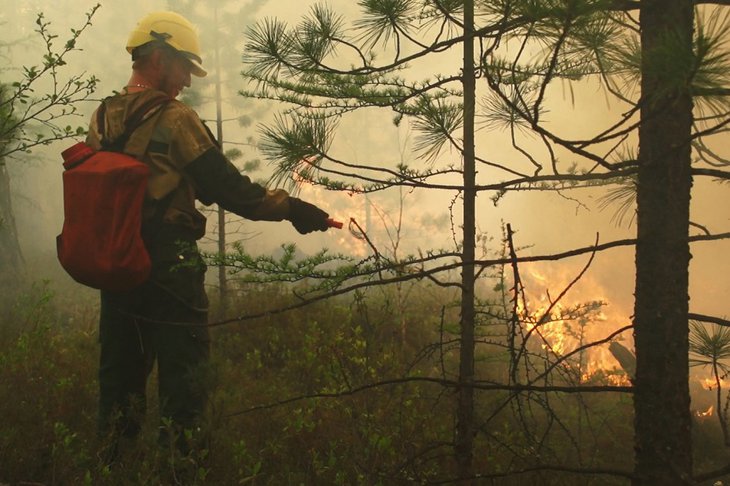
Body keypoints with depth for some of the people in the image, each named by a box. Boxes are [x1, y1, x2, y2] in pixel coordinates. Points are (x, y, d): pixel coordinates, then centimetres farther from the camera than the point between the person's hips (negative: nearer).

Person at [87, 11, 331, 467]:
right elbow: (228, 187, -14)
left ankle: (114, 462, 23)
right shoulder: (174, 118, -13)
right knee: (183, 378, 1)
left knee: (120, 376, 15)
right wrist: (293, 208, -6)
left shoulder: (101, 120, 9)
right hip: (169, 270, -7)